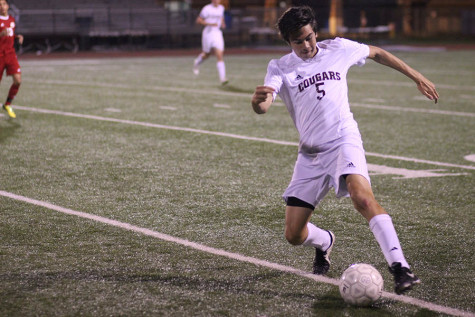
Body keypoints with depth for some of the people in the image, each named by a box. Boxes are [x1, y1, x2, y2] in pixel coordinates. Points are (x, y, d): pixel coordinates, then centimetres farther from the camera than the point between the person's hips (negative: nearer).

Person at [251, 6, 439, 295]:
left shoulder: (338, 49, 4)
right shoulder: (280, 68, -1)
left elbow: (376, 53, 22)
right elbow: (263, 106, -19)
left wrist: (417, 77, 22)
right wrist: (258, 101, -45)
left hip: (344, 140, -2)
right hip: (311, 153, 2)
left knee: (362, 195, -33)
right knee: (294, 235, 1)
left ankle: (400, 267, -36)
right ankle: (325, 242, 38)